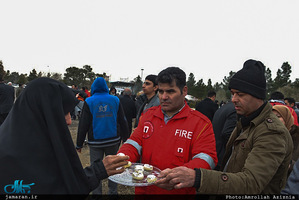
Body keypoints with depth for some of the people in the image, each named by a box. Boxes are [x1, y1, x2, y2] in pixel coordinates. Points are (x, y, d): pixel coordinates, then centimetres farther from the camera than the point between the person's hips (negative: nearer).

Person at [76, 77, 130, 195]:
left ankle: (96, 192, 17)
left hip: (95, 142, -2)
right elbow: (122, 121, 5)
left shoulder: (89, 102, -3)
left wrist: (79, 144, 2)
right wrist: (125, 139, 13)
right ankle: (113, 191, 23)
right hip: (113, 141, 2)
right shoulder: (115, 100, 3)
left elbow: (83, 125, -4)